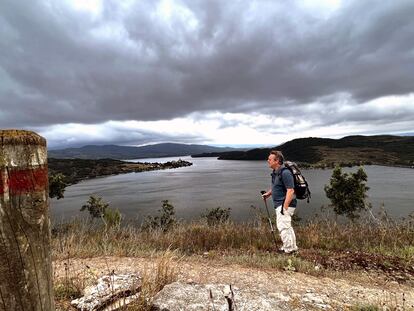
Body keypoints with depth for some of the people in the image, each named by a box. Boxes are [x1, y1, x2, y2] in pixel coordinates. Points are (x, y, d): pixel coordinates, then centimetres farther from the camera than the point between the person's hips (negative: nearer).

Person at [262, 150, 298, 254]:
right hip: (279, 204, 11)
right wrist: (268, 193, 13)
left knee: (282, 226, -5)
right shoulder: (275, 172, 10)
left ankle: (288, 249, 10)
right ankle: (292, 247, 34)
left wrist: (285, 207, -26)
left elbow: (290, 191, -25)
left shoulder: (285, 173, -21)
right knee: (287, 226, 19)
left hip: (285, 204, -10)